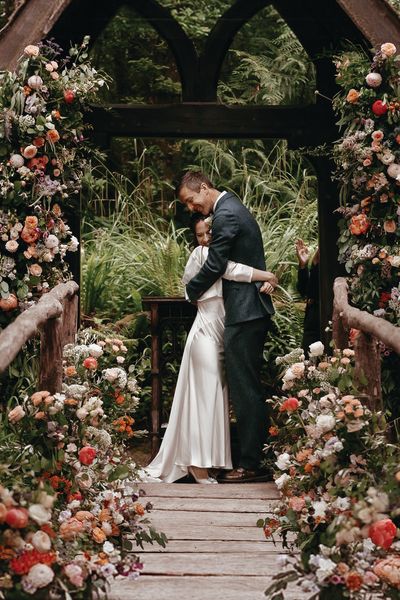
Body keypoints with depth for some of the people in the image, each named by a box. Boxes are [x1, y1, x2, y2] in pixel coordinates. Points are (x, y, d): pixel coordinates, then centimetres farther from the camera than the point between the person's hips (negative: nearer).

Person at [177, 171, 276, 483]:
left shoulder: (225, 215, -14)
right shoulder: (234, 208, 18)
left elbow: (214, 266, -14)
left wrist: (191, 291, 1)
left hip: (243, 313, -11)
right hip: (255, 308, 11)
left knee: (244, 389, -7)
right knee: (250, 387, 14)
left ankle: (251, 464, -3)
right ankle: (260, 455, 18)